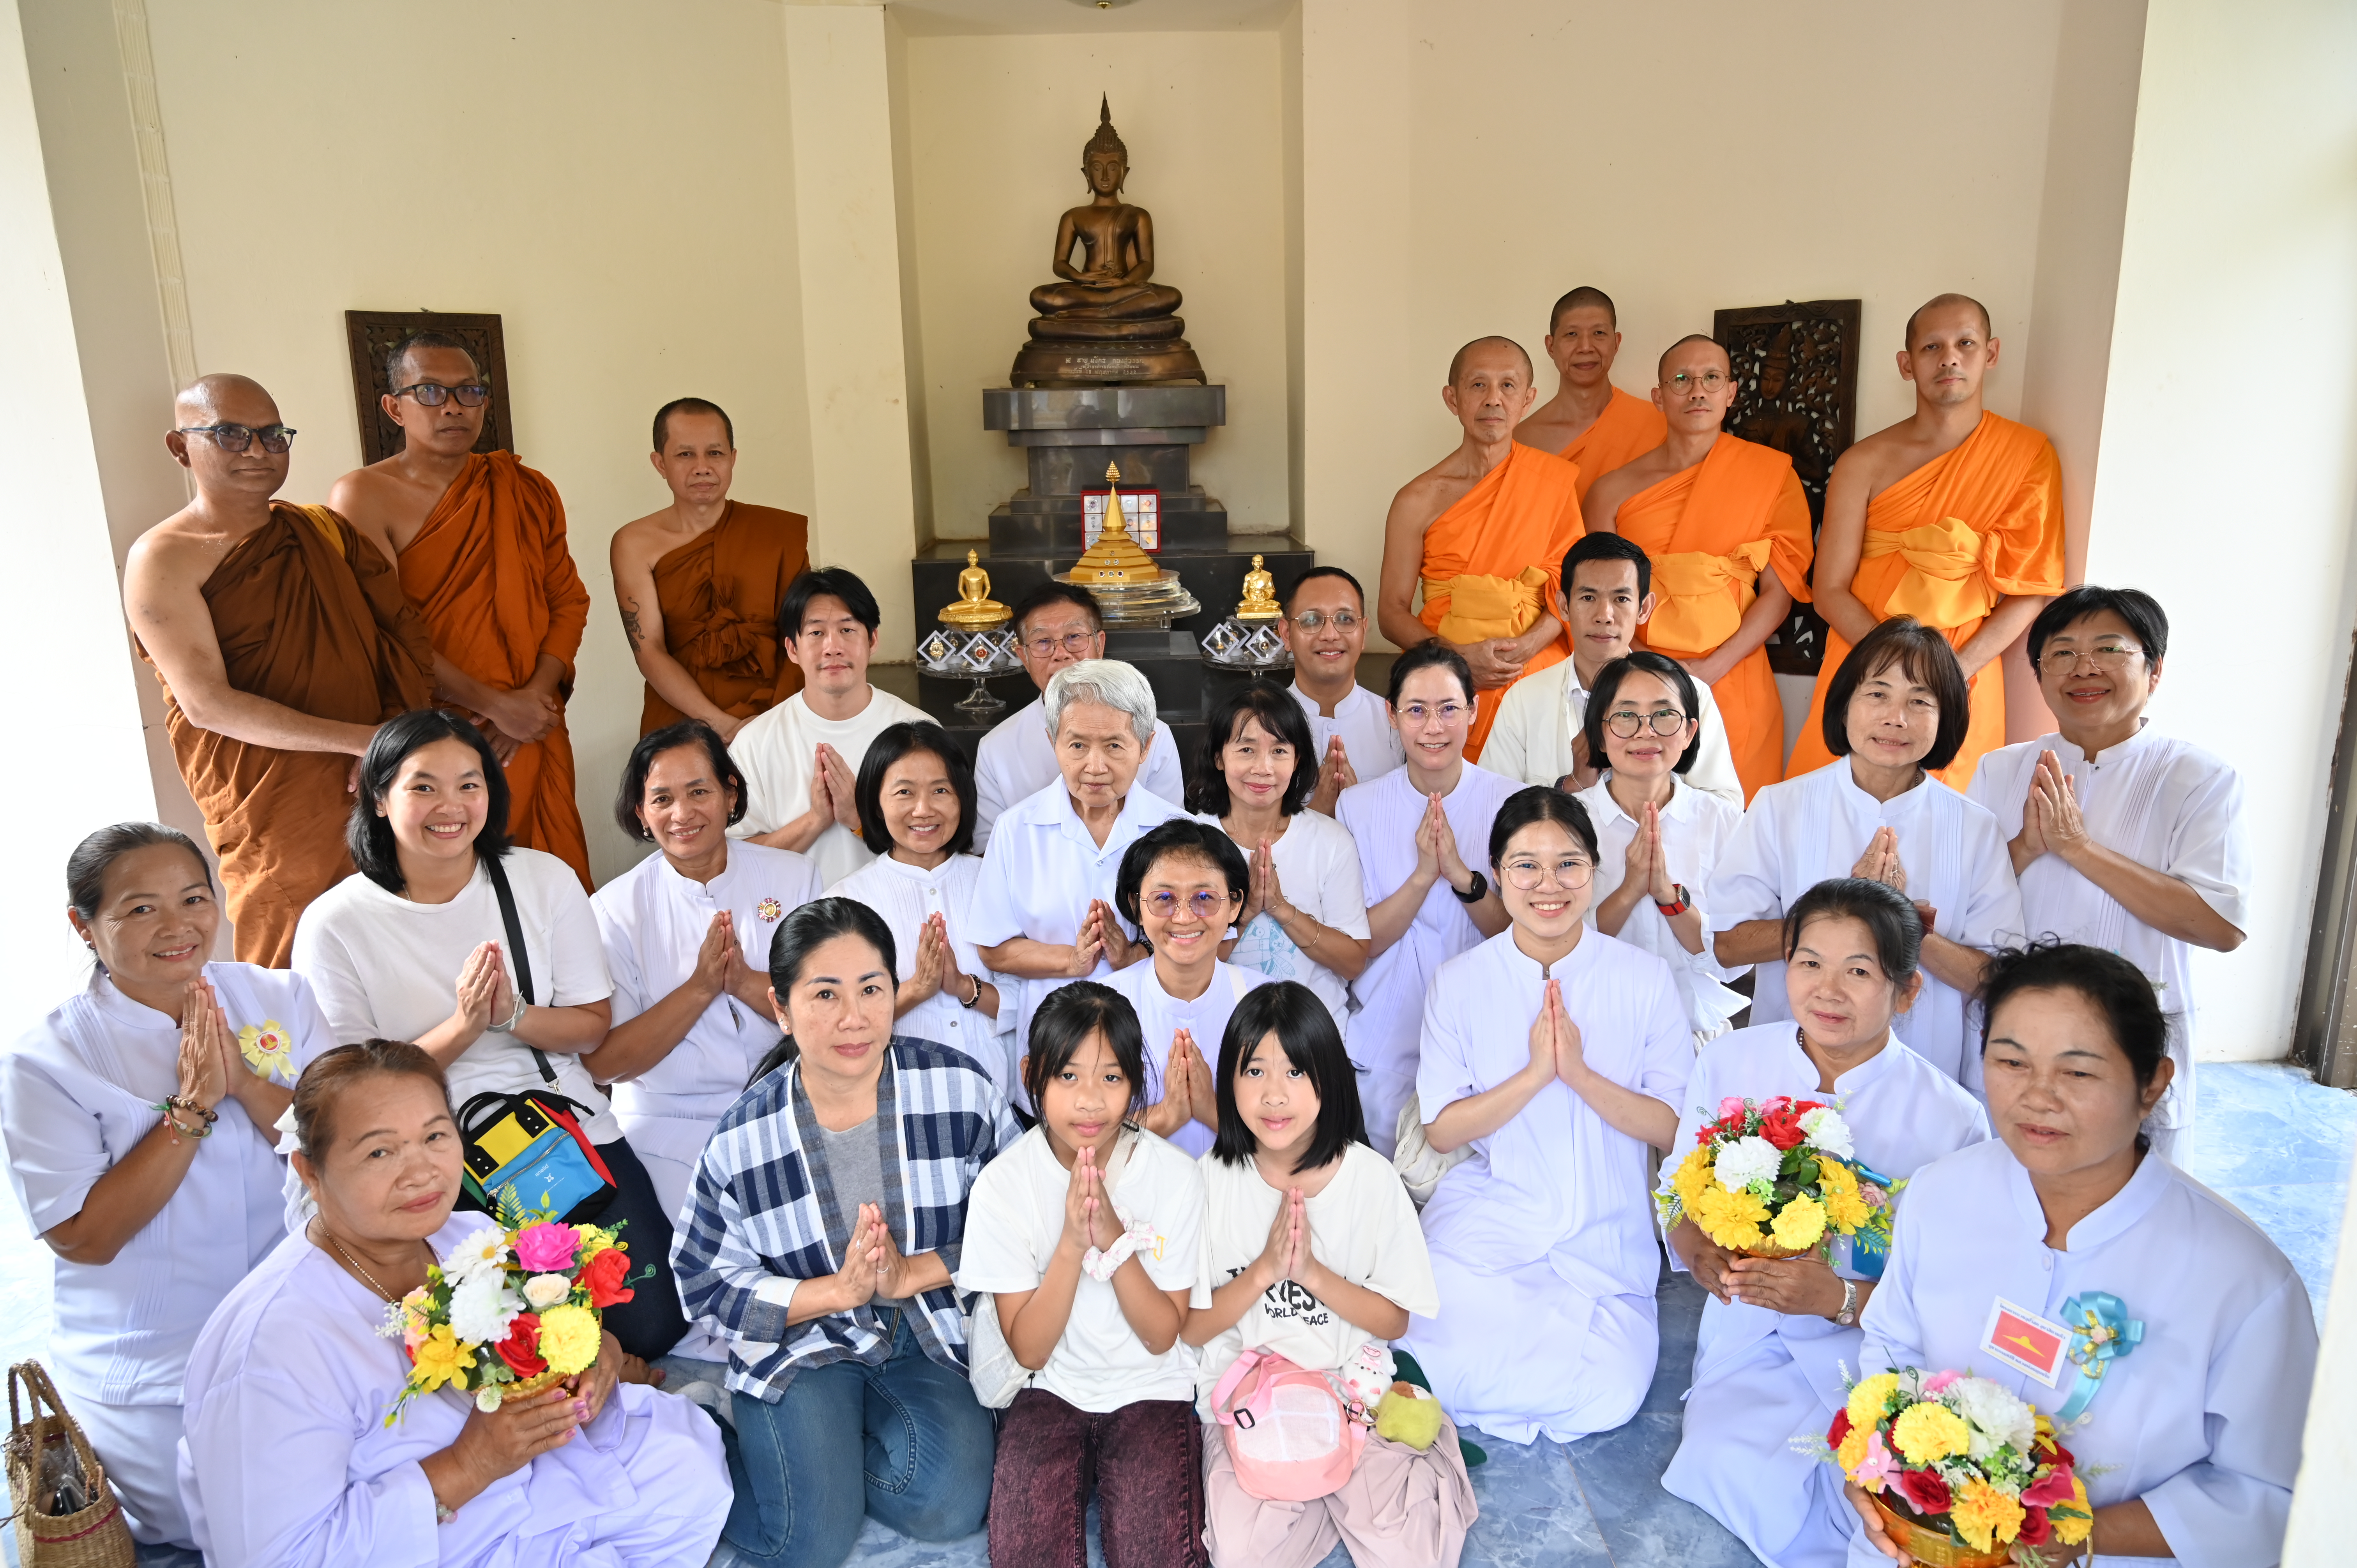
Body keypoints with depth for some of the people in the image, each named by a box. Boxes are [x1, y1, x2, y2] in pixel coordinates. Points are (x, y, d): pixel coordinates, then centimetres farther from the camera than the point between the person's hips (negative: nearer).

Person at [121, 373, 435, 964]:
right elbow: (208, 705, -13)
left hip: (379, 792, 5)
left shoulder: (325, 531, 12)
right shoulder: (162, 559, -5)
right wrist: (364, 739, -16)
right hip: (275, 820, -4)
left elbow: (405, 632, 9)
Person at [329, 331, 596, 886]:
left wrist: (537, 694, -7)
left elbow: (569, 601, 9)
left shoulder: (527, 493, 10)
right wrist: (494, 704, -14)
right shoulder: (363, 497, -4)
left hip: (533, 736, 4)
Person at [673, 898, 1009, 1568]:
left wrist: (909, 1275, -19)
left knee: (950, 1507, -20)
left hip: (931, 1335, 2)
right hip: (802, 1343, -1)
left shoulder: (962, 1090, -12)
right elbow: (709, 1284, -5)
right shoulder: (743, 1140, -12)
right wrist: (839, 1290, -19)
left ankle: (821, 1451, 8)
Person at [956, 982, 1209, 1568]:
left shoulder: (1175, 1176, -12)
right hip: (1050, 1390, 0)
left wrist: (1114, 1237, -24)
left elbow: (1162, 1335, -8)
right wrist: (1072, 1243, -26)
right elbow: (1028, 1350, -10)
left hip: (1150, 1389, 0)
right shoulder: (1003, 1183, -12)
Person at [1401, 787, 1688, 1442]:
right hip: (1486, 1217, -1)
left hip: (1603, 1234, 1)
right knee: (1459, 1364, -26)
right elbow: (1441, 1130, -4)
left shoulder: (1646, 980, -2)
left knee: (1608, 1396, -20)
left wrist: (1579, 1072, -19)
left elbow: (1676, 1129, -4)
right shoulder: (1460, 982, -2)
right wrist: (1535, 1072, -17)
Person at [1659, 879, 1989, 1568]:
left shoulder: (1952, 1118, -8)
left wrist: (1840, 1298, -24)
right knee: (1732, 1470, -26)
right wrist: (1703, 1251, -15)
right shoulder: (1727, 1061, 0)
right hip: (1750, 1336, 2)